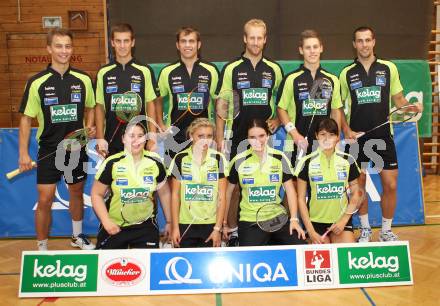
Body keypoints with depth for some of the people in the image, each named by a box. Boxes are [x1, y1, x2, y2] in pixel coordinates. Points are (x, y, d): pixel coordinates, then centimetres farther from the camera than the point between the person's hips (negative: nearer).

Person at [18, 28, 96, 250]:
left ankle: (77, 236, 39)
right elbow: (26, 118, -4)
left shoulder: (83, 80, -1)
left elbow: (90, 108, 14)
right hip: (49, 150, -2)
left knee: (77, 193, 17)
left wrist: (90, 126, -5)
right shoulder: (37, 82, -8)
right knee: (45, 200, -3)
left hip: (77, 148, 3)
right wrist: (23, 153, -7)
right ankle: (42, 248, 15)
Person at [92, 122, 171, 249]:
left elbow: (164, 193, 6)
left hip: (146, 226, 1)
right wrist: (106, 222, -13)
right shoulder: (112, 163, -11)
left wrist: (169, 222, 9)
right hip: (114, 227, -1)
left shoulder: (155, 162, -6)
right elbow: (97, 194, -4)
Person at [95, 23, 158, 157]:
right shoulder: (103, 73, 3)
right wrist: (100, 140, 0)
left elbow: (150, 104, 1)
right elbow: (100, 107, 6)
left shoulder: (145, 71, -1)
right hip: (112, 141, 2)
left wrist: (152, 137, -6)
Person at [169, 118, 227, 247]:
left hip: (211, 224, 0)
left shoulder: (218, 159, -2)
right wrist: (175, 227, -1)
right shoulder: (180, 159, -2)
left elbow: (222, 196, -1)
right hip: (185, 225, 0)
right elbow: (175, 195, 2)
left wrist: (218, 228, -5)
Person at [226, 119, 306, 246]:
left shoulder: (280, 158, -2)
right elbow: (228, 191, 6)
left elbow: (290, 189, 3)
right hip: (249, 222, -1)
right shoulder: (239, 161, -4)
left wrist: (294, 219, -5)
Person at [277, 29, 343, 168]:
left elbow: (336, 110, 13)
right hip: (298, 145, -3)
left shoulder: (332, 79, 7)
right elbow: (281, 109, 0)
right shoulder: (291, 79, -2)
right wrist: (294, 133, -11)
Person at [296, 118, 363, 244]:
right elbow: (301, 198, -4)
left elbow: (355, 193, 7)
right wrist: (311, 231, -9)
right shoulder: (307, 162, -6)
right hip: (315, 221, -2)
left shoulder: (348, 161, 0)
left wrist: (344, 220, -4)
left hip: (341, 220, 2)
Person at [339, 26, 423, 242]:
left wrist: (412, 106, -10)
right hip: (357, 137, 0)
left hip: (383, 135, 1)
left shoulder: (389, 68, 5)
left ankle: (386, 230, 19)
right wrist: (346, 131, -7)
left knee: (390, 185, 0)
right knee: (359, 185, 6)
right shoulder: (347, 73, 3)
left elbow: (398, 99, 11)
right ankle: (365, 228, 25)